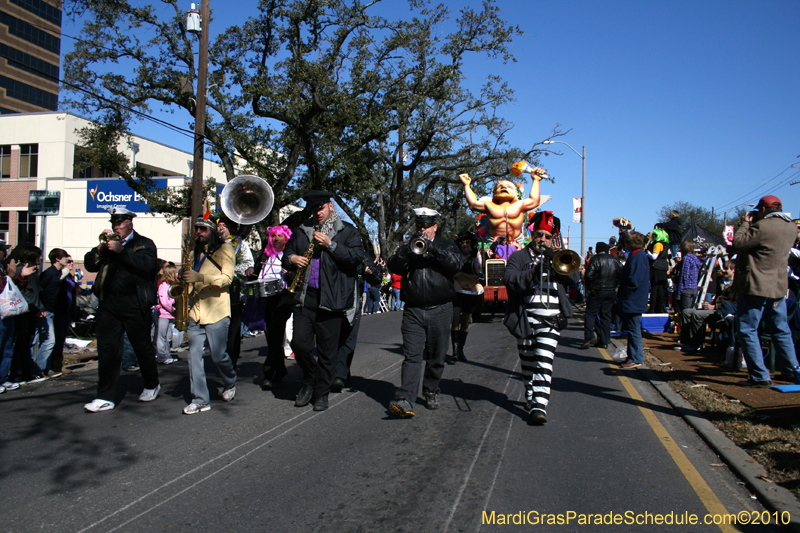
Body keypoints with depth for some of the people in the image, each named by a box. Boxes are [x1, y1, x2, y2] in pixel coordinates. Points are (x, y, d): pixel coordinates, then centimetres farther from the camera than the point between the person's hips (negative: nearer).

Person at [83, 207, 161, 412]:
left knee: (143, 348, 9)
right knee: (107, 350, 1)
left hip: (134, 305, -3)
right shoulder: (107, 244, 16)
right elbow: (90, 265, 8)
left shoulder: (144, 244, 4)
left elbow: (148, 265, -15)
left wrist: (121, 250, -18)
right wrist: (101, 246, -6)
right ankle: (106, 397, 6)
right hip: (108, 304, 4)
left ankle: (152, 386, 29)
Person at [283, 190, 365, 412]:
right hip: (305, 297, 3)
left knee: (327, 350, 3)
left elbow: (357, 256, -9)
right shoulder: (301, 231, 18)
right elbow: (287, 255, 25)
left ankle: (322, 393, 18)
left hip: (331, 299, -3)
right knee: (299, 343, -4)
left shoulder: (347, 231, 5)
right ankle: (309, 381, 22)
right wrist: (291, 258, 1)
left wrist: (330, 245, -15)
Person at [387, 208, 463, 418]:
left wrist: (432, 246, -18)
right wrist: (408, 250, -18)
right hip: (413, 311, 0)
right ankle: (405, 400, -18)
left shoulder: (446, 245, 11)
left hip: (440, 311, 0)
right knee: (412, 356, -10)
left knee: (436, 358, 9)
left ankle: (431, 393, 28)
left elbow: (456, 263, -9)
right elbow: (393, 266, -1)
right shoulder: (408, 247, 15)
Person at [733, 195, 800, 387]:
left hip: (755, 287, -8)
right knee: (780, 330, 19)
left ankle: (760, 377, -3)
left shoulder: (762, 226, -18)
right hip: (779, 286, 8)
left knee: (748, 331, -1)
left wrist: (745, 223, 1)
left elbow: (738, 243, -14)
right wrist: (751, 225, 14)